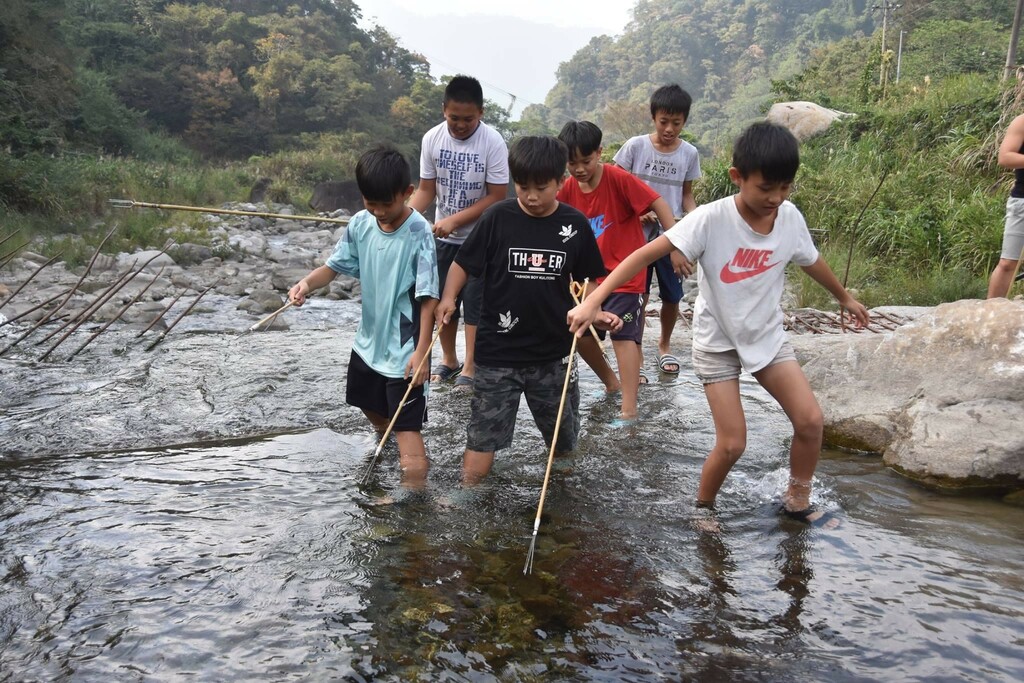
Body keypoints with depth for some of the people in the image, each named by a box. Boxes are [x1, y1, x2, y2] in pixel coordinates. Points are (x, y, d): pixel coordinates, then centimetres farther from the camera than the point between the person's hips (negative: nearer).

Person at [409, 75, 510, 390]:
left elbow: (496, 196, -17)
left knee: (474, 302, -3)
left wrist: (454, 220, -23)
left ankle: (469, 368, 8)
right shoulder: (432, 138, -8)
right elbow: (426, 189, -1)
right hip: (444, 237, 4)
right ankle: (448, 360, 30)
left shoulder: (493, 142, -18)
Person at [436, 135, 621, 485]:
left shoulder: (575, 225, -3)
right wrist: (448, 299, -16)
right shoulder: (498, 218, -8)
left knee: (563, 439, 16)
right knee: (482, 436, 0)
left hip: (554, 352, 2)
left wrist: (595, 312, -6)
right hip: (498, 352, -2)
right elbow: (463, 263, 0)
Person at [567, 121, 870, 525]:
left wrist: (845, 298, 28)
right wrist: (593, 301, -37)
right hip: (717, 342, -4)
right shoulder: (711, 219, -26)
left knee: (810, 420, -5)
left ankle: (797, 502, 20)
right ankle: (703, 507, 22)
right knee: (732, 443, -6)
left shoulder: (790, 218, -10)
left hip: (767, 336, 4)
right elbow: (646, 255, -29)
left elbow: (812, 262, 11)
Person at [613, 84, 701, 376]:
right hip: (638, 234, -2)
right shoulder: (635, 146, -8)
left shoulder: (689, 153, 0)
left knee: (672, 297, 11)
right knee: (639, 297, -2)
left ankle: (665, 344, 36)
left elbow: (686, 194, 10)